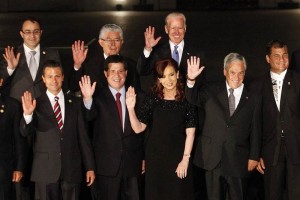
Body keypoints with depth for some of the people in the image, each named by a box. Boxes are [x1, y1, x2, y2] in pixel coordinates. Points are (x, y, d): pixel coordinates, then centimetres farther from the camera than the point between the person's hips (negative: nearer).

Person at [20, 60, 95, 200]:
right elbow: (25, 132, -8)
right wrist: (27, 114, -28)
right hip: (45, 170, -1)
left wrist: (90, 167, 6)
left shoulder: (75, 103, 7)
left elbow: (83, 136, 7)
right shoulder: (36, 104, 1)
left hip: (71, 169, 2)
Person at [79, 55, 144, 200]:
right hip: (107, 165, -2)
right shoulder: (98, 97, -1)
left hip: (132, 164, 2)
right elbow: (89, 116, -20)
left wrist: (144, 158, 9)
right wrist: (87, 99, -39)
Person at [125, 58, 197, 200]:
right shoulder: (152, 100, 0)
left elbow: (190, 133, -4)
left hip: (178, 158, -1)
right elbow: (138, 128, -5)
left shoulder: (187, 100, -4)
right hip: (155, 159, 1)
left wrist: (185, 159, -8)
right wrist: (131, 108, -19)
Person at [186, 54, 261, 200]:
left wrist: (254, 157, 3)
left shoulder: (254, 99, 5)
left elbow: (255, 131, 5)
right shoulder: (211, 93, 6)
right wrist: (191, 80, -20)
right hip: (212, 159, 0)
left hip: (238, 161, 0)